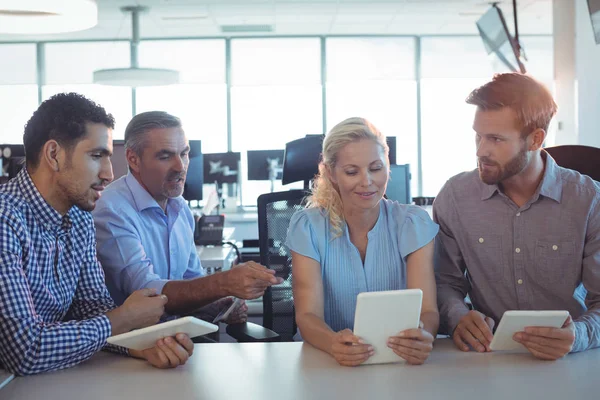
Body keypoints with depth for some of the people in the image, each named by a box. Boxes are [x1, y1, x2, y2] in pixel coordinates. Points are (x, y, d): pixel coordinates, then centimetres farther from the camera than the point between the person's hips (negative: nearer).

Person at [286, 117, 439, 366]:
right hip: (329, 358, -1)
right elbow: (307, 314, -13)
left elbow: (427, 310, -12)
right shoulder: (306, 227, -5)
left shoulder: (413, 224, -3)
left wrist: (423, 336, -36)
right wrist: (334, 343, -35)